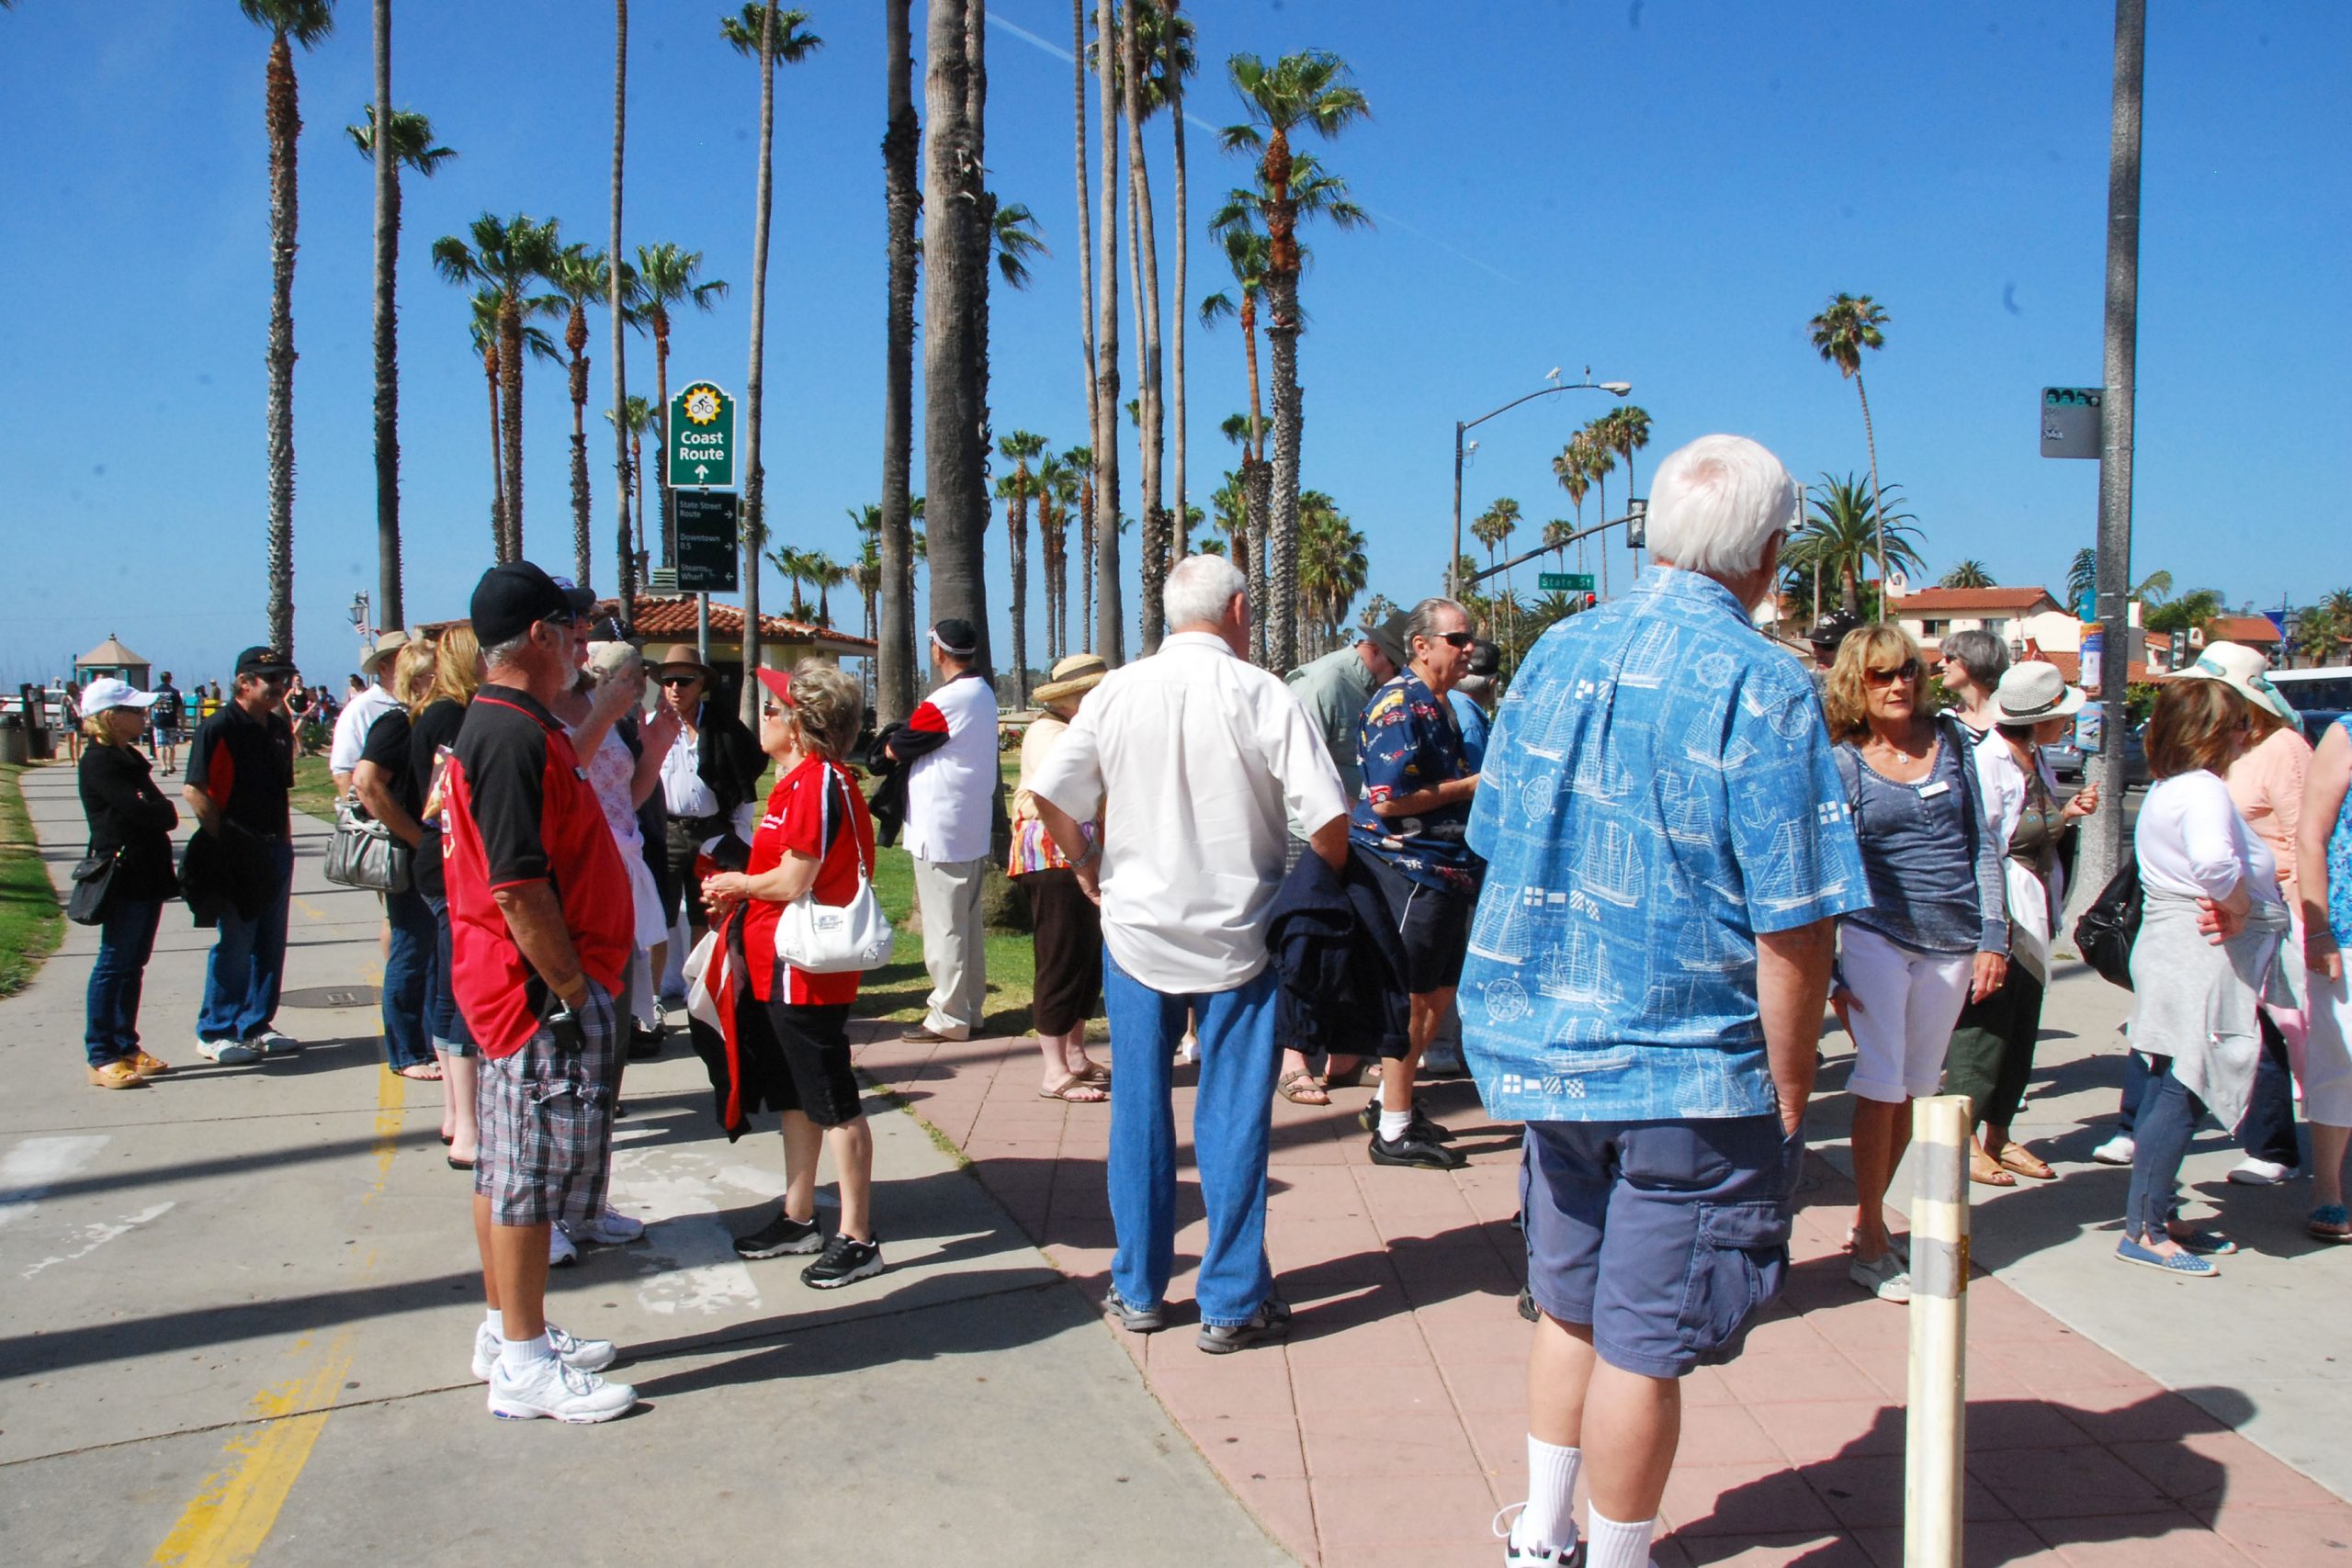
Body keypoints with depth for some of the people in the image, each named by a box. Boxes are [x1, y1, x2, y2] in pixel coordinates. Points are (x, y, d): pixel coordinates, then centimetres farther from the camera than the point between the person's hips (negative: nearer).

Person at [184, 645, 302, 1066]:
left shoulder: (279, 729, 13)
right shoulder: (219, 728, -10)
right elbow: (194, 790, -15)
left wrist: (285, 841, 15)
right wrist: (223, 838, -14)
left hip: (275, 849, 7)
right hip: (237, 853, -7)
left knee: (270, 943, 11)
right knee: (234, 944, -3)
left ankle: (257, 1025, 21)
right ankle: (214, 1033, 7)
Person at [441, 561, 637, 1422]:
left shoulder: (503, 726, 14)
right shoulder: (513, 736, -20)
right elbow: (518, 887, -24)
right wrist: (571, 988, -20)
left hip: (525, 984, 11)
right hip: (542, 987, -11)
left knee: (510, 1164, 17)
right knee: (532, 1169, -2)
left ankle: (508, 1330, 30)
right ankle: (525, 1365, 8)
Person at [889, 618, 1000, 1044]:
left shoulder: (945, 702, -19)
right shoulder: (983, 694, 10)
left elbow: (896, 749, -10)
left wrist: (891, 741, 11)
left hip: (940, 831, -9)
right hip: (972, 830, 9)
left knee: (943, 926, -2)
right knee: (967, 922, 15)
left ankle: (948, 1018, 4)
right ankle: (969, 1007, 23)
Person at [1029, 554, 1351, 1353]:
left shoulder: (1116, 693, -1)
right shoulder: (1263, 696, -10)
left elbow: (1049, 794, -2)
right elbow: (1327, 817, -14)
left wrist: (1093, 874, 11)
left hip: (1136, 932, 3)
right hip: (1238, 937, -2)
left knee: (1139, 1110, 13)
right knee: (1232, 1119, 6)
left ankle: (1139, 1291, 23)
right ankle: (1233, 1303, 14)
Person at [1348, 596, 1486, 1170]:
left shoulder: (1436, 705, 17)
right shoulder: (1400, 705, -17)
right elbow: (1388, 800, -25)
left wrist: (1484, 783, 13)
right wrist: (1471, 785, -17)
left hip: (1442, 871, 10)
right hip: (1405, 869, -10)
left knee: (1439, 992, 17)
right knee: (1412, 997, -3)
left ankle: (1391, 1102, 30)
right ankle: (1394, 1132, 7)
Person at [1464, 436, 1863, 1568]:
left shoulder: (1554, 656, 4)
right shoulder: (1759, 687, -15)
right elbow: (1791, 927, -17)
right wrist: (1788, 1090, -6)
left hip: (1549, 1049, 6)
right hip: (1693, 1064, -6)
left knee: (1570, 1305, 21)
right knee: (1644, 1340, 6)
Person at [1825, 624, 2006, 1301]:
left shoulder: (1951, 740, 6)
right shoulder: (1842, 763, -2)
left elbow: (1982, 841, 8)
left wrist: (1993, 935, 0)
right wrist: (1831, 970, -7)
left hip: (1951, 941, 3)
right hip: (1875, 934, -3)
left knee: (1913, 1089, 10)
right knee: (1880, 1084, -6)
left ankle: (1867, 1217, 24)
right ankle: (1870, 1244, 5)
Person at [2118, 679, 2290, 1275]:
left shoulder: (2164, 790, 14)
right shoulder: (2204, 790, -17)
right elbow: (2213, 859, -37)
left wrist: (2246, 887, 10)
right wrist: (2240, 906, -20)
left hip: (2172, 951, 10)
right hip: (2202, 961, -10)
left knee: (2170, 1091, 15)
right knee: (2180, 1094, -6)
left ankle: (2161, 1215, 24)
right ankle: (2143, 1231, -2)